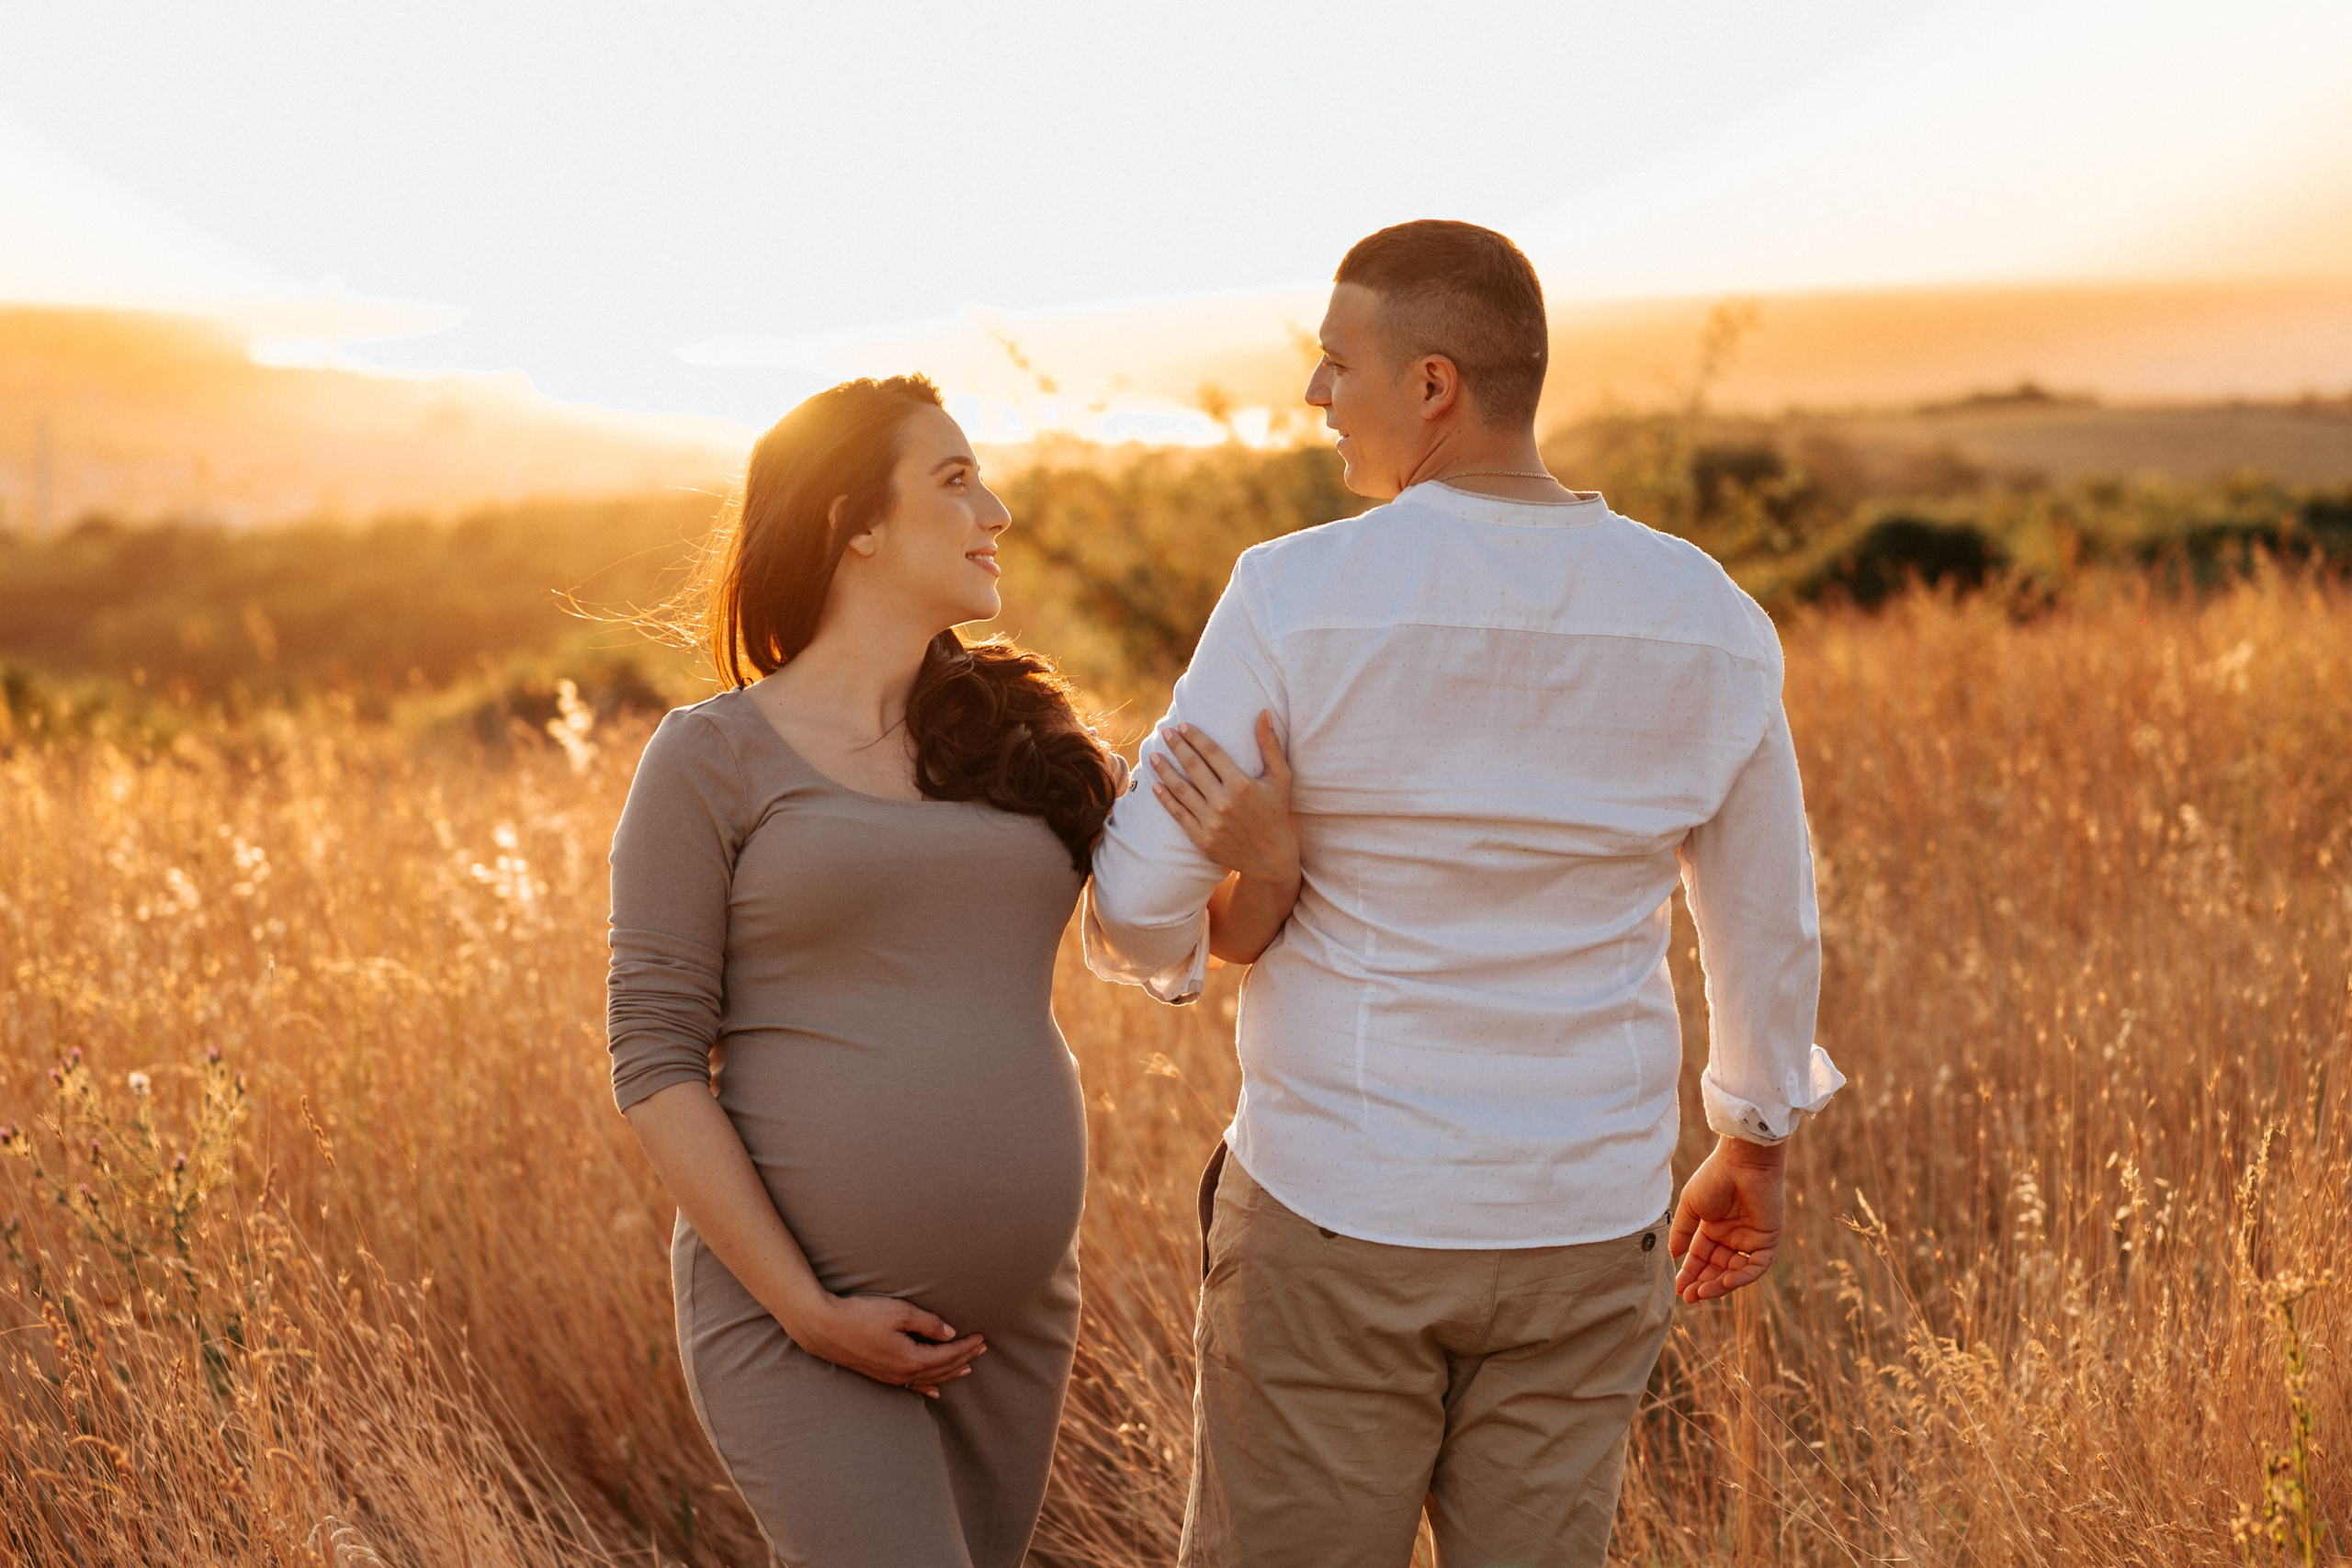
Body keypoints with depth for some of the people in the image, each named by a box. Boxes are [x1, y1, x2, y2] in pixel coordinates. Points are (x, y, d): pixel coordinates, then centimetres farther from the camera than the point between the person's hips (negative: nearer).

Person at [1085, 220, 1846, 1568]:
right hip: (1577, 1230, 4)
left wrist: (1182, 941, 11)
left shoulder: (1298, 600, -17)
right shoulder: (1707, 622, -5)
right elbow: (1767, 924, 7)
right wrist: (1758, 1152, 22)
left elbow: (1141, 909, -13)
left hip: (1340, 1212, -3)